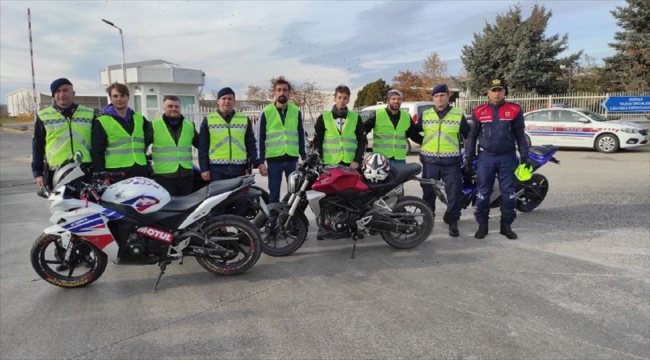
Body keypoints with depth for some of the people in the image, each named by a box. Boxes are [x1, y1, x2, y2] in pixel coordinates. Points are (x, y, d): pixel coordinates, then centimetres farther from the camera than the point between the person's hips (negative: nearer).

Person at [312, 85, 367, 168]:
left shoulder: (356, 118, 11)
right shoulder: (323, 118, 8)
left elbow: (362, 141, 10)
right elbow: (317, 142, 8)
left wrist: (357, 160, -3)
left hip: (350, 164, 1)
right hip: (329, 165, -1)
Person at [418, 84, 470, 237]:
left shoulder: (458, 114, 4)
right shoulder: (425, 114, 8)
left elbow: (468, 134, 13)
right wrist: (424, 144, 13)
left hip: (451, 161, -1)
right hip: (429, 160, 1)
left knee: (455, 192, -3)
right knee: (428, 191, 11)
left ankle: (452, 220, 11)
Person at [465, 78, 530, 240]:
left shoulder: (514, 110, 0)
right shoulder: (479, 112, 2)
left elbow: (520, 135, 5)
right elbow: (472, 135, 9)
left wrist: (524, 156, 1)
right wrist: (468, 156, 5)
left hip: (507, 157, 0)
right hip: (486, 157, 0)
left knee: (509, 193, 3)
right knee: (483, 193, 2)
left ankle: (506, 225, 15)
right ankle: (482, 225, 12)